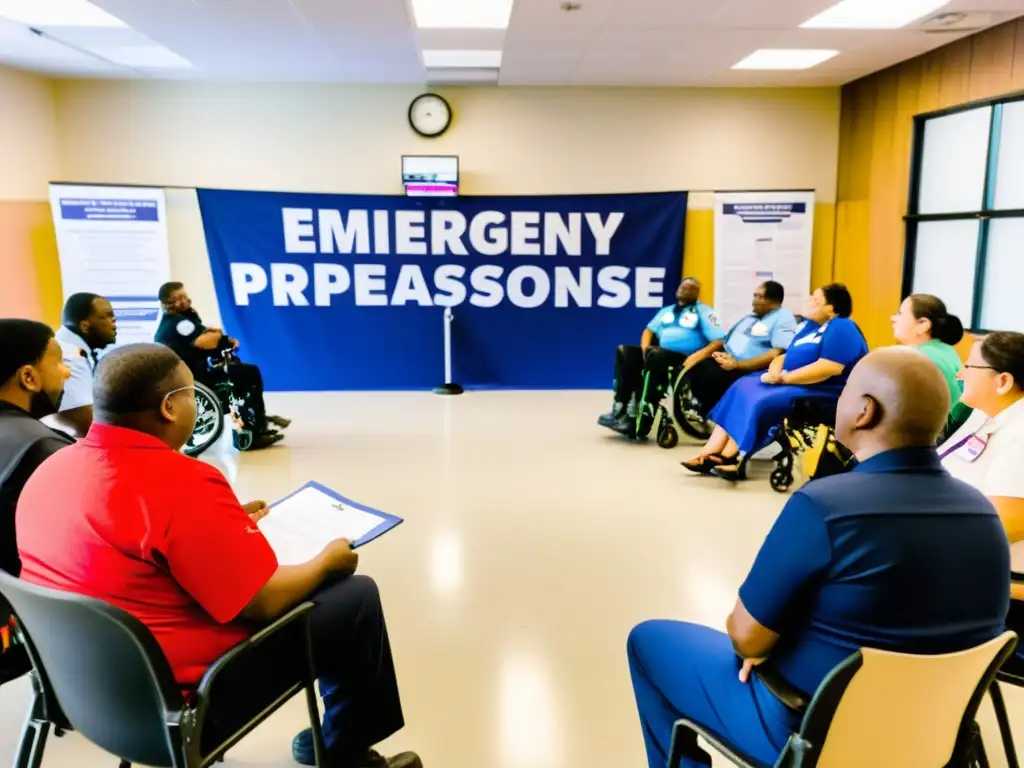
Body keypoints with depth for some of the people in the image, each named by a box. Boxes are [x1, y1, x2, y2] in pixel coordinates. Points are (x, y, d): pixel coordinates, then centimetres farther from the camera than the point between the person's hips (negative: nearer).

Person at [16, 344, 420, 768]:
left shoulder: (51, 470, 0)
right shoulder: (181, 482, -28)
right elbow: (264, 602, -22)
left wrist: (227, 525, 18)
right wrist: (327, 560, -4)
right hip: (178, 690, -9)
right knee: (357, 597, 3)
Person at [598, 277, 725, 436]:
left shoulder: (703, 311, 7)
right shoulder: (667, 310, 26)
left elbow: (719, 341, -5)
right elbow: (649, 330, 22)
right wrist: (645, 348, 0)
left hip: (684, 361, -6)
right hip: (658, 355, 6)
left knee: (655, 354, -35)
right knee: (624, 351, -14)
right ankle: (620, 408, -24)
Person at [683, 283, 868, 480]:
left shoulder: (841, 328, -11)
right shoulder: (810, 325, 19)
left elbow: (829, 368, -24)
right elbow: (790, 357, 18)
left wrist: (784, 378, -19)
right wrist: (776, 369, -7)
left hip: (824, 392, -10)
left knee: (761, 401, -27)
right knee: (743, 388, -7)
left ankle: (727, 460, -19)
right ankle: (711, 453, -15)